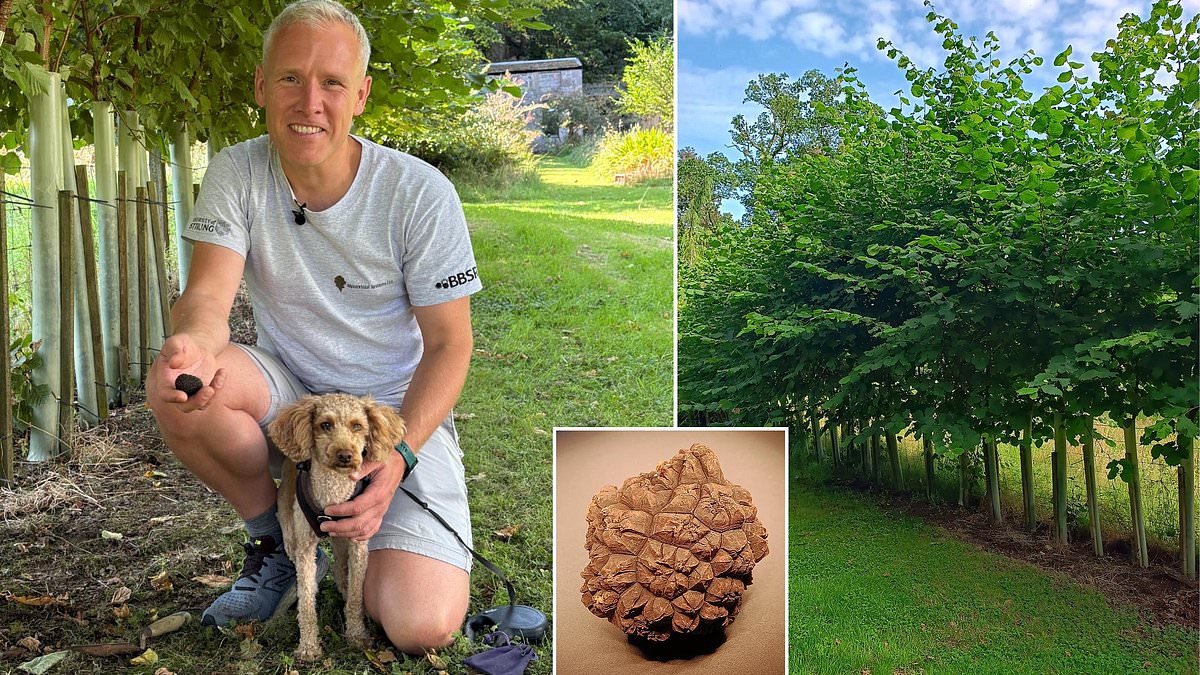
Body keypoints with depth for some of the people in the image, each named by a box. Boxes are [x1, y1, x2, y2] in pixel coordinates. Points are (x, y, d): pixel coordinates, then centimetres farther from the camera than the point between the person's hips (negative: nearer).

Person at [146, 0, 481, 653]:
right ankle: (279, 541, -1)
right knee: (174, 384, -30)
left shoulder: (419, 192, -15)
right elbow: (209, 295, -17)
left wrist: (399, 453, -26)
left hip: (399, 409, -3)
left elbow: (449, 344, -12)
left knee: (423, 626, -21)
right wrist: (191, 343, -43)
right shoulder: (236, 172, -6)